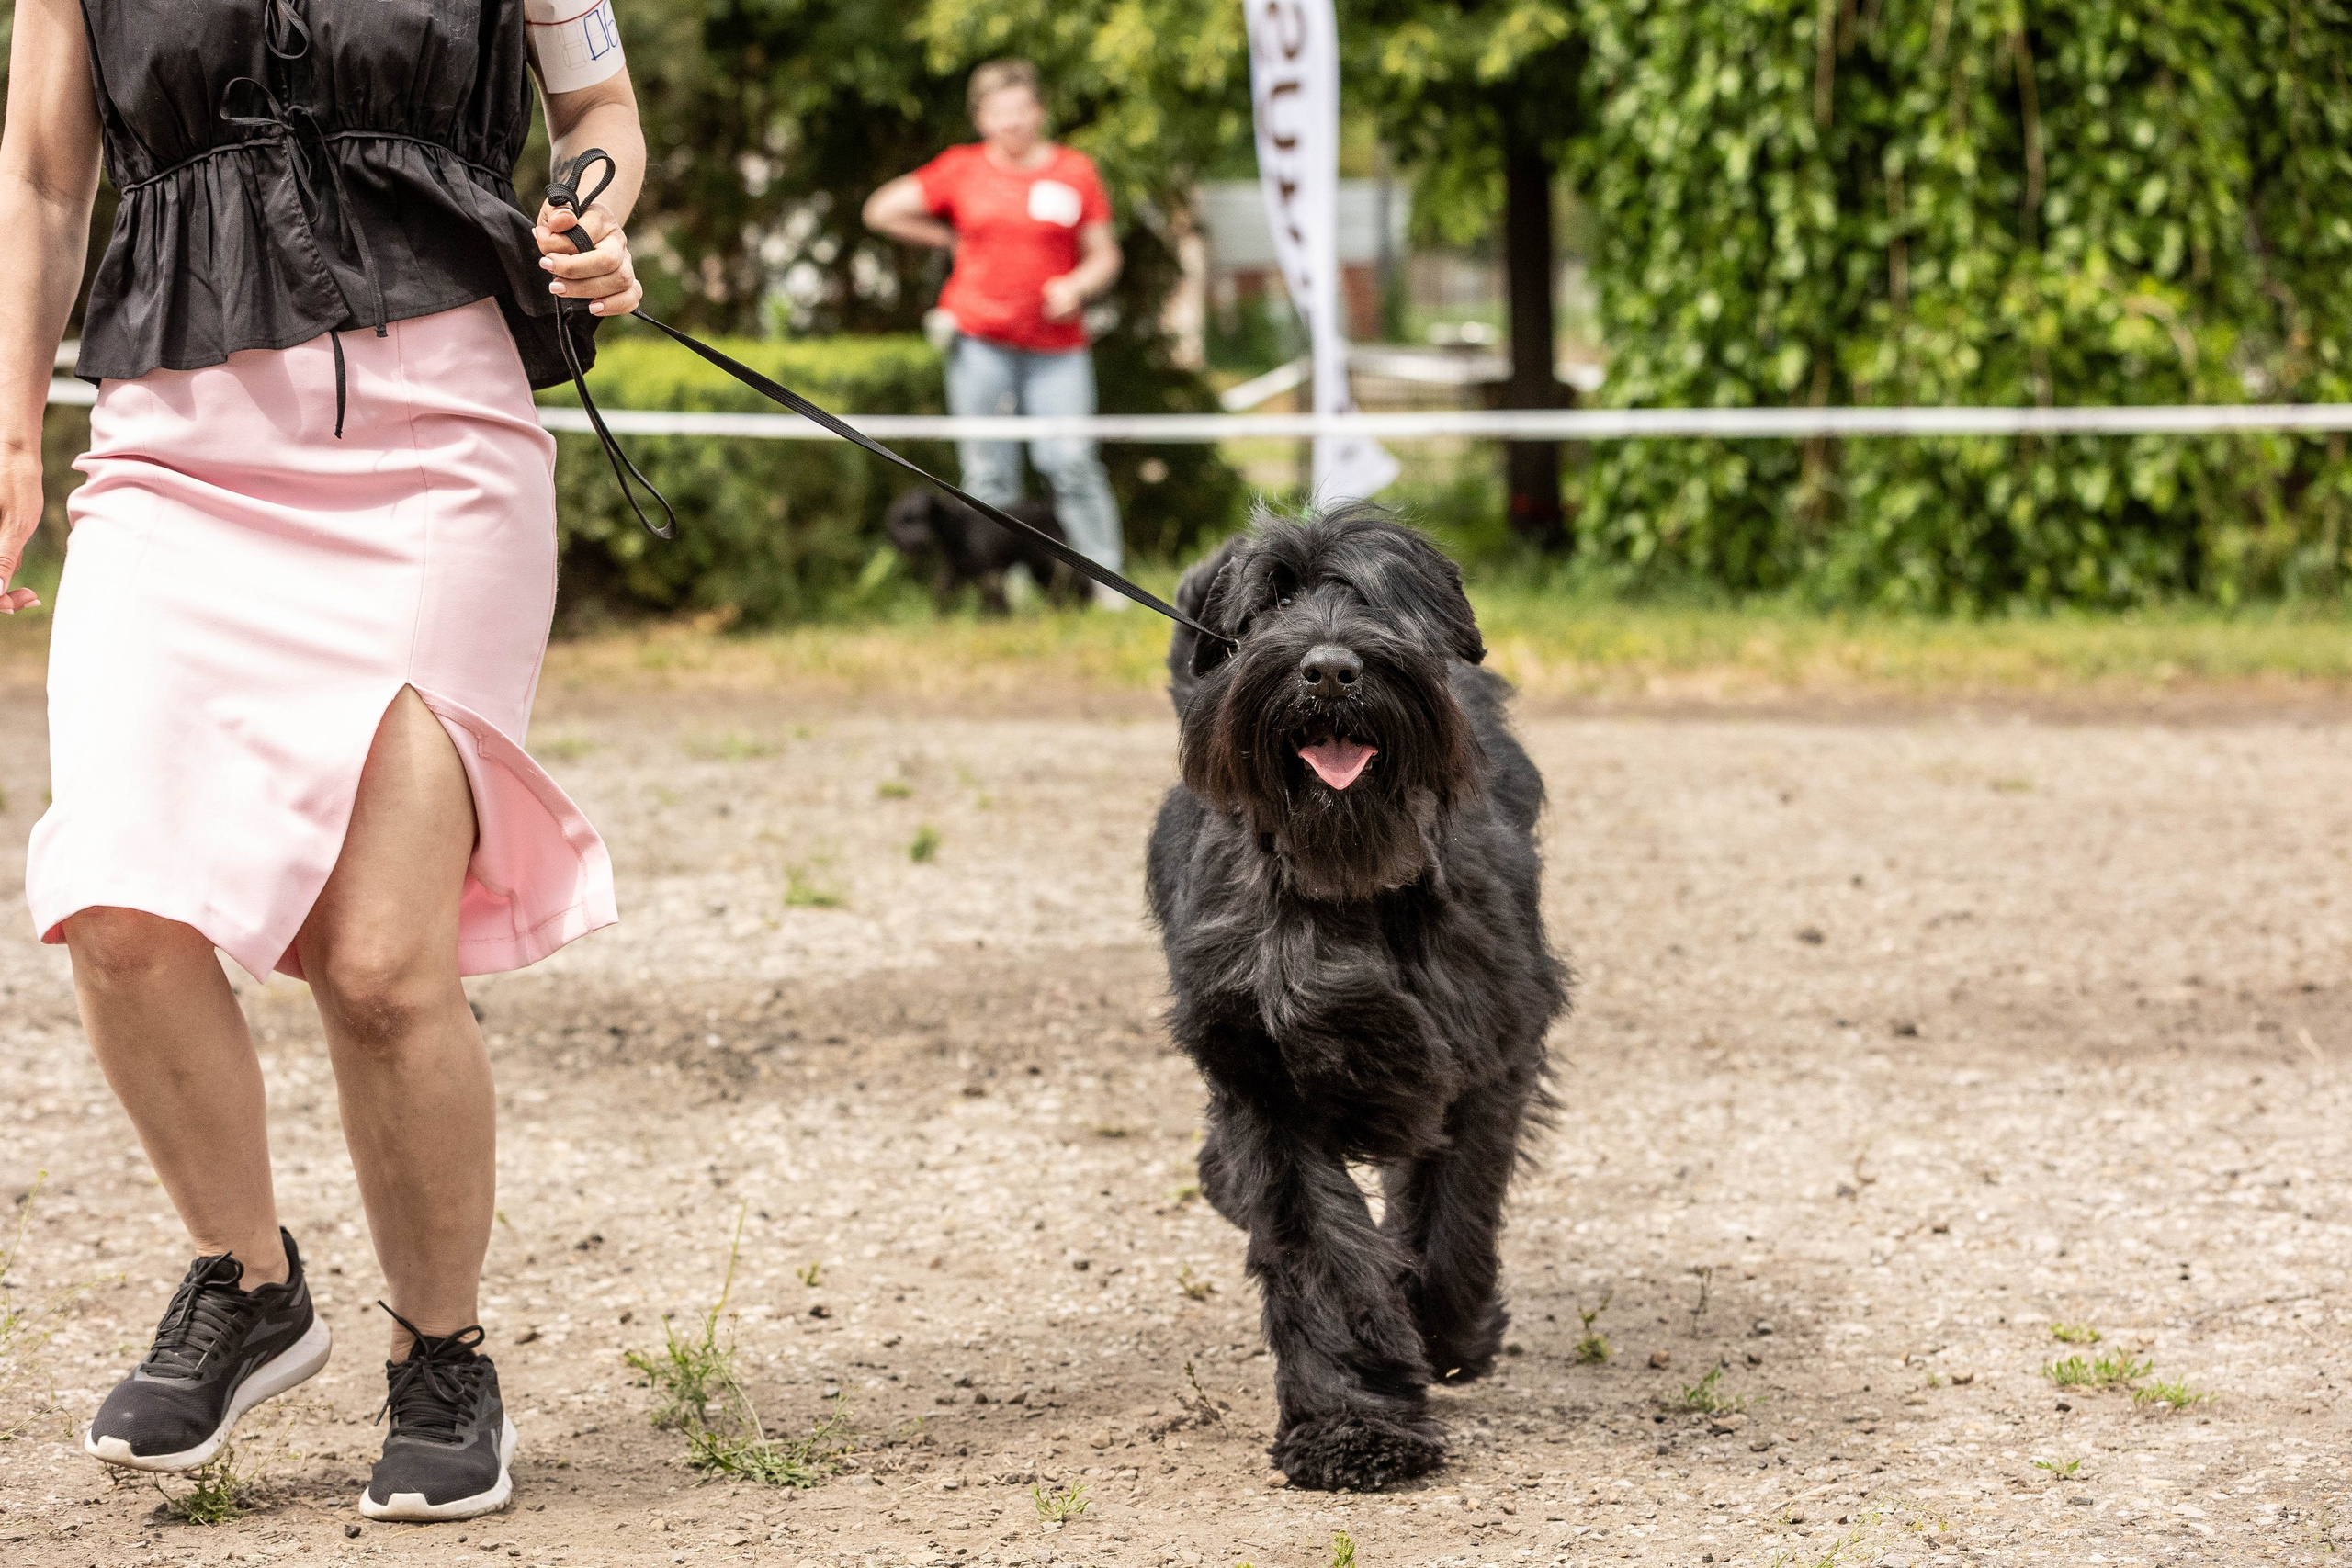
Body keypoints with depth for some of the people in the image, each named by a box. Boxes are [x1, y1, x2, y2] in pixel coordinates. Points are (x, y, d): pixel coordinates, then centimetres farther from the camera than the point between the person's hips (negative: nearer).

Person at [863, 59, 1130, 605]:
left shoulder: (1075, 170, 6)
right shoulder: (962, 169, 6)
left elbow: (1105, 257, 8)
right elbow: (882, 211, 13)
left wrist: (1077, 286, -12)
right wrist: (954, 240, 10)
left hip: (1057, 344, -1)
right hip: (979, 339, 1)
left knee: (1071, 462, -11)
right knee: (988, 473, 2)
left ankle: (1109, 587, -7)